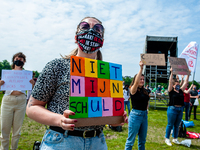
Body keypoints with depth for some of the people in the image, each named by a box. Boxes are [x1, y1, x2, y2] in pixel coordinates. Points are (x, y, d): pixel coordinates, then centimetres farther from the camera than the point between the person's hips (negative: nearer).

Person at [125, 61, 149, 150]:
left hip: (144, 115, 7)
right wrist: (141, 68, -31)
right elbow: (136, 81, -30)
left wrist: (146, 108, 12)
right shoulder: (133, 90, -10)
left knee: (142, 140, 16)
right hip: (135, 115, -7)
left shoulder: (144, 91, 9)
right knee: (131, 140, 2)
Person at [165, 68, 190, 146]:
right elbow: (170, 82, -14)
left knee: (177, 125, 14)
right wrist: (172, 73, -18)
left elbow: (185, 82, 12)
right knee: (170, 125, 3)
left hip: (180, 110, 5)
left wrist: (188, 74, 11)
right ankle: (167, 139, 15)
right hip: (172, 109, -5)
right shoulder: (171, 91, -4)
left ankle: (175, 139, 27)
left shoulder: (181, 91, 10)